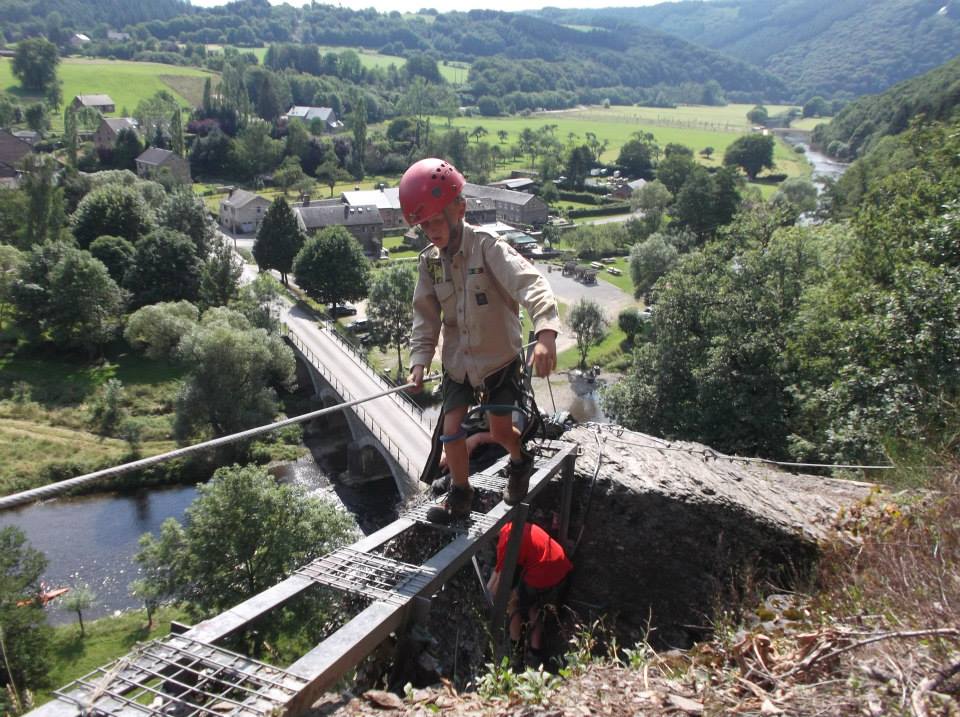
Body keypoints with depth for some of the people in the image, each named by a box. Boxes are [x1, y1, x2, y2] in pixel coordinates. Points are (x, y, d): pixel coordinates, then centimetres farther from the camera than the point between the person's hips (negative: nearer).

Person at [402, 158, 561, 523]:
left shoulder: (487, 248, -21)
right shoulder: (429, 260, -3)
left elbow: (530, 283, -36)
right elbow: (425, 315, 2)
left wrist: (546, 332, -53)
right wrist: (419, 359, -10)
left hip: (499, 358, -4)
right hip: (457, 360, 4)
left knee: (500, 430, 5)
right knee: (451, 429, -1)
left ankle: (520, 461, 40)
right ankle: (460, 494, 22)